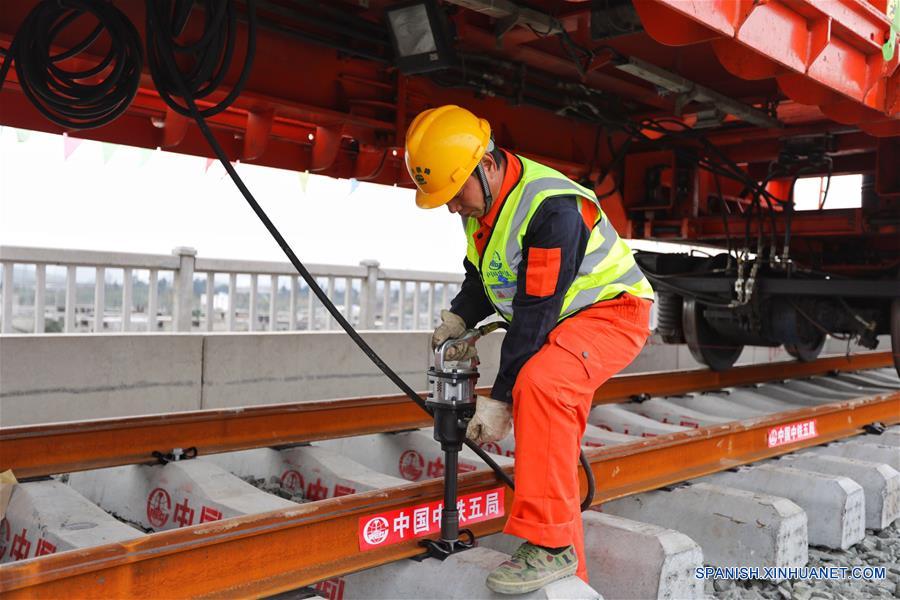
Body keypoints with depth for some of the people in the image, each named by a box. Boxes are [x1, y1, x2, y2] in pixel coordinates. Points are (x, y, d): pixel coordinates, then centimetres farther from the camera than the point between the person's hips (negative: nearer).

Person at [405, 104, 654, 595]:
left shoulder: (551, 207, -30)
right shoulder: (481, 199, -2)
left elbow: (534, 315, -29)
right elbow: (481, 276, 15)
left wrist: (501, 398, -26)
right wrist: (458, 319, -2)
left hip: (610, 312, -9)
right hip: (560, 323, 9)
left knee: (539, 382, -37)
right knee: (548, 445, 9)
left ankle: (551, 545, -28)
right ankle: (569, 575, 24)